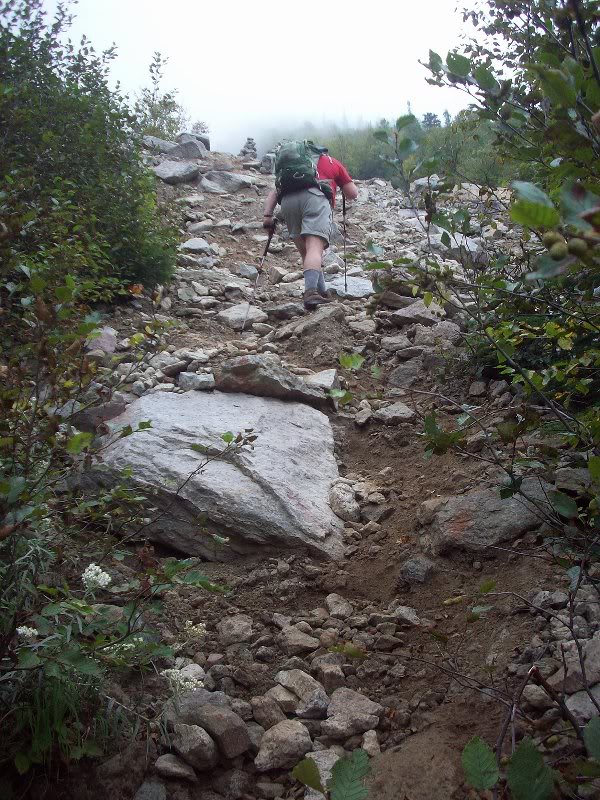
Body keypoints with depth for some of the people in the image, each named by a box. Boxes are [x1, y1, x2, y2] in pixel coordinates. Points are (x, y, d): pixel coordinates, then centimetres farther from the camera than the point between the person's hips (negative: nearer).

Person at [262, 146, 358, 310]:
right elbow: (353, 194, 28)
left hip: (288, 201, 4)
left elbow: (274, 193, 25)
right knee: (315, 248, -18)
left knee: (305, 251, 15)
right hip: (315, 197, -3)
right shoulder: (332, 162, 32)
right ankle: (310, 293, -39)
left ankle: (321, 292, 10)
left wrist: (268, 215, 15)